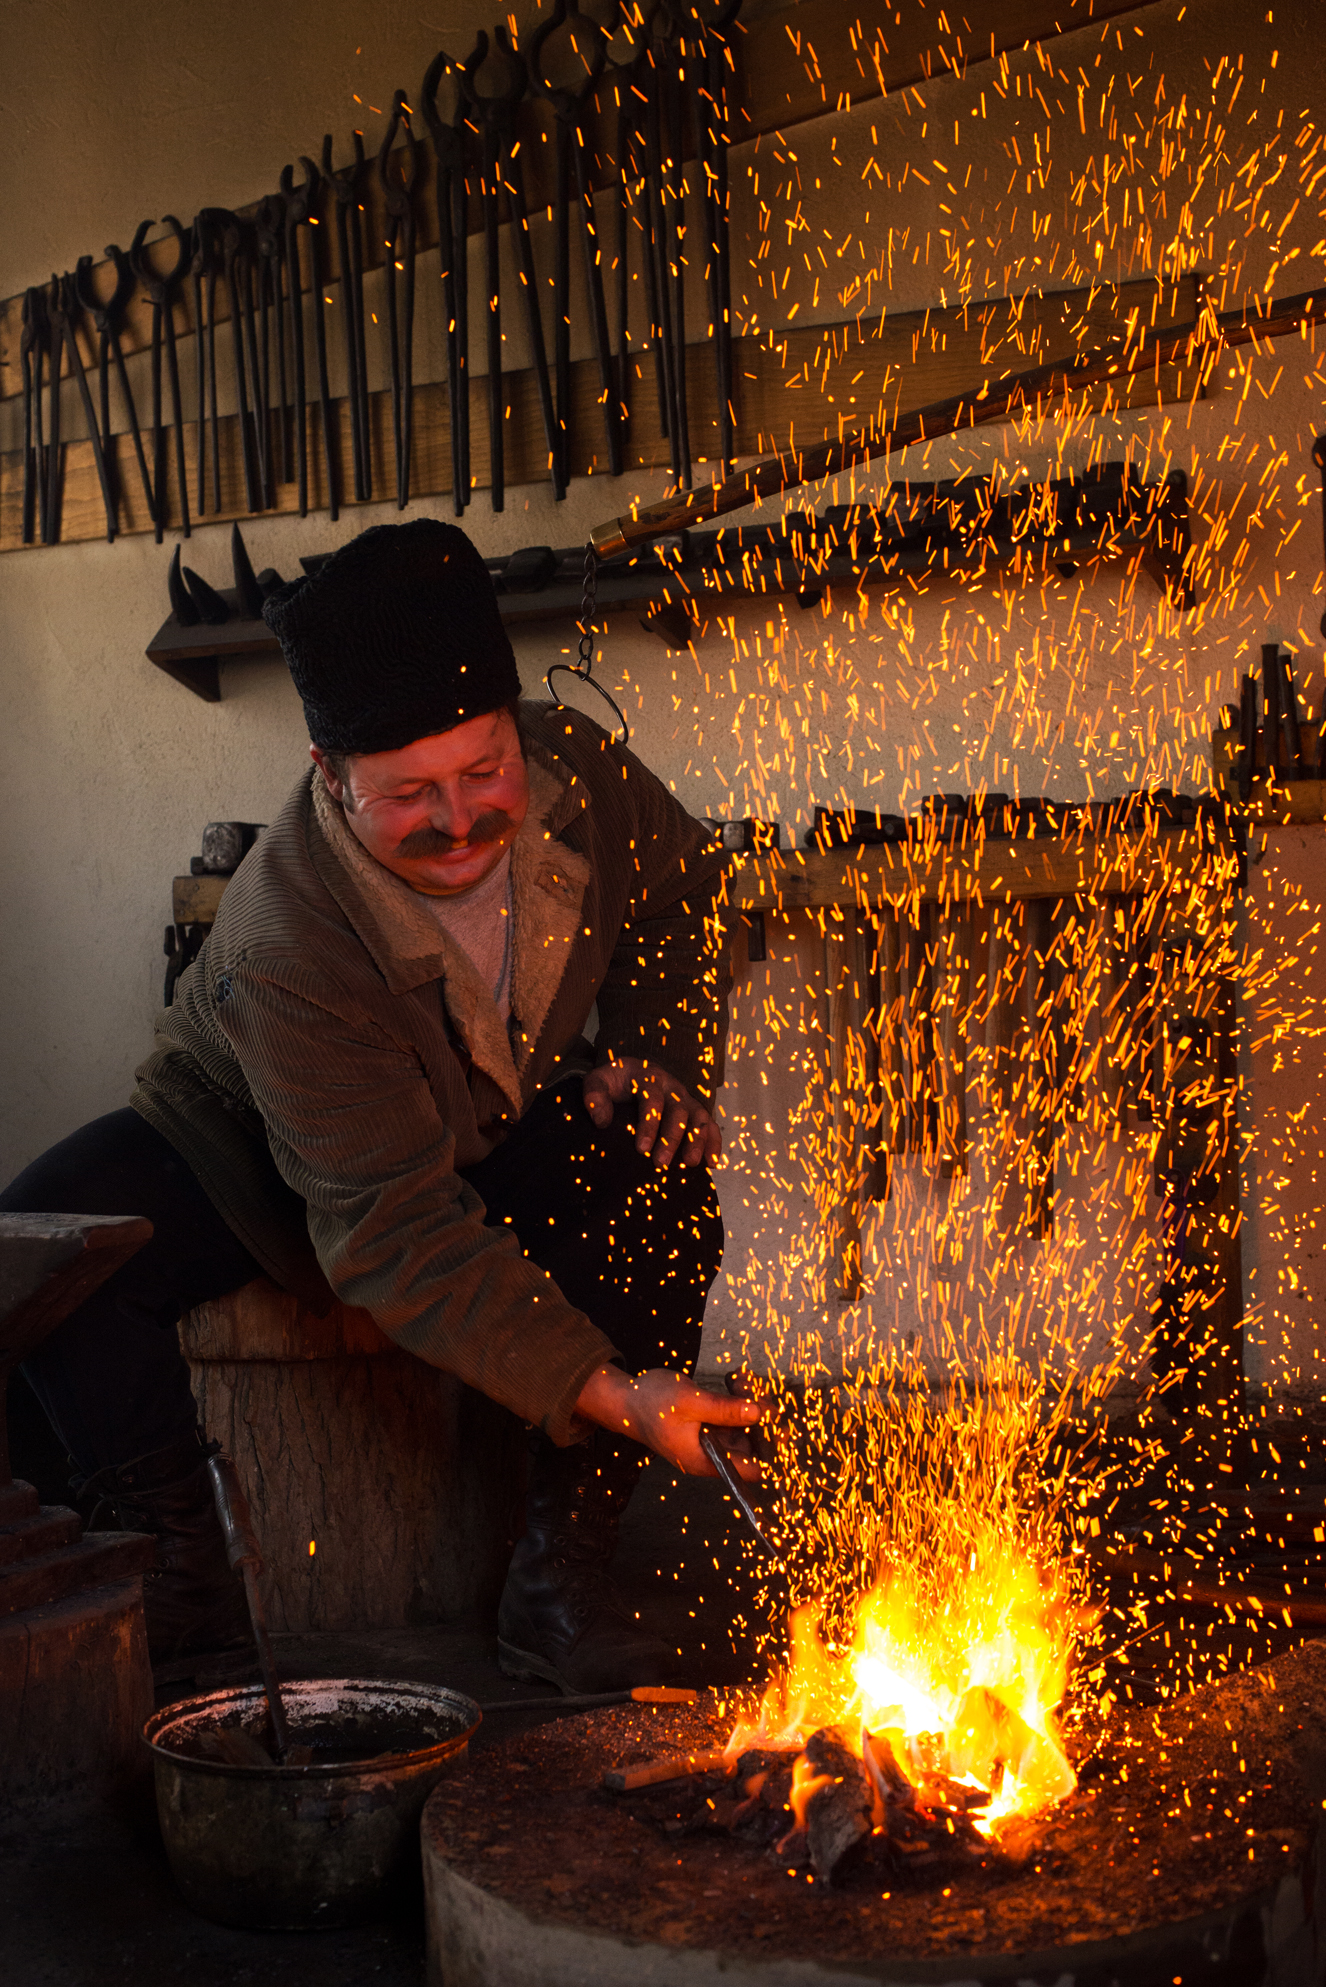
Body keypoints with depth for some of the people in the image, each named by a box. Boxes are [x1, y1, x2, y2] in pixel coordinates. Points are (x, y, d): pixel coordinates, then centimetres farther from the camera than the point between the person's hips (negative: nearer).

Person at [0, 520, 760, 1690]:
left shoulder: (574, 772, -22)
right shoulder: (287, 947, -38)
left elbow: (686, 890, 4)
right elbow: (395, 1236, -40)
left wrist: (657, 1060, -10)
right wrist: (604, 1391, -47)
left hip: (491, 1138, 3)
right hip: (247, 1167, -3)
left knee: (664, 1197, -28)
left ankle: (560, 1584, -16)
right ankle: (187, 1582, -9)